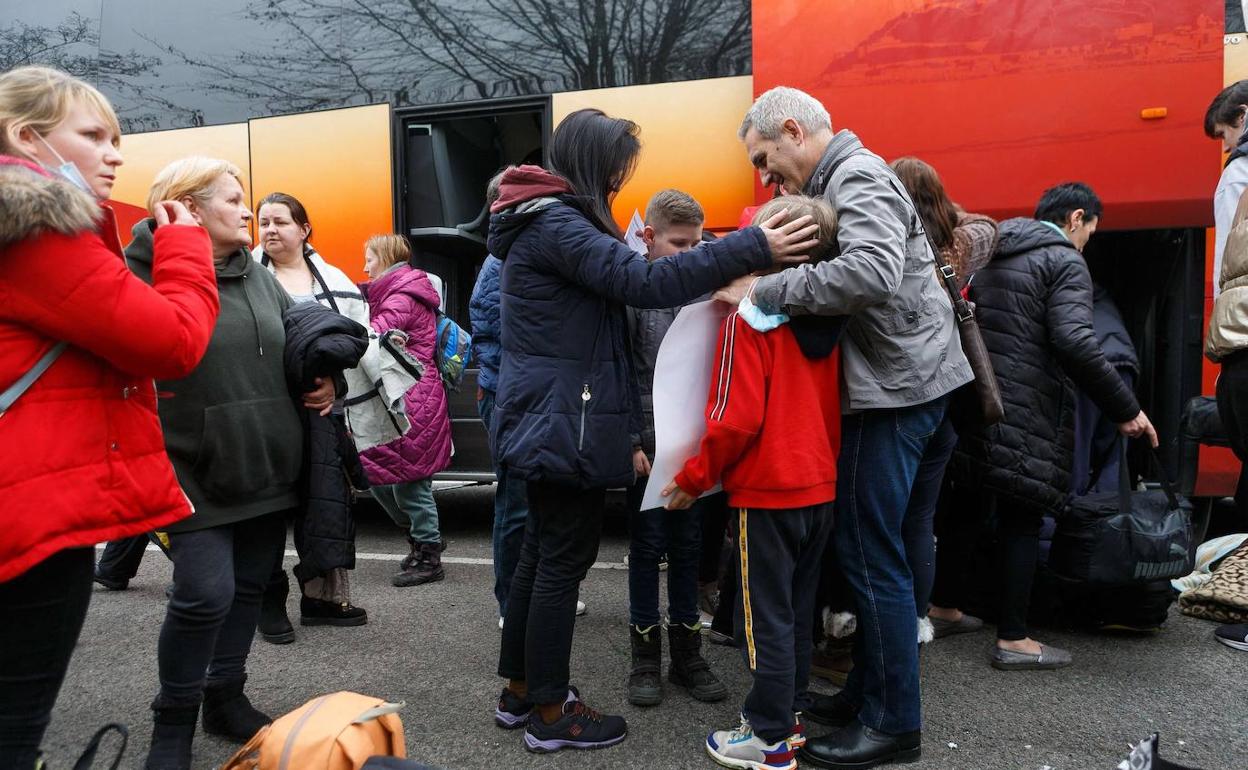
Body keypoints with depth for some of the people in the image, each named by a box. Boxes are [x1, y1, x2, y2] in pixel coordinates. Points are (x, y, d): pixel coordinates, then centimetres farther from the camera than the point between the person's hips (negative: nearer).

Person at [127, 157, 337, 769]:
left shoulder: (258, 277, 13)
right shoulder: (157, 272, -9)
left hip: (268, 469, 7)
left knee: (249, 587, 15)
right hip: (197, 475, -7)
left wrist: (323, 379, 8)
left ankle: (225, 698, 35)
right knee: (206, 594, -8)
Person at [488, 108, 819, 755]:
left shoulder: (549, 221, 16)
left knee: (541, 551, 17)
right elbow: (644, 282, -29)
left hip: (545, 418, 11)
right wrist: (752, 248, -30)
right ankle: (550, 715, 13)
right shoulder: (556, 225, -18)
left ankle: (519, 691, 29)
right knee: (564, 559, -1)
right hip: (562, 420, -11)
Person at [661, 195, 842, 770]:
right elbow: (833, 404, 12)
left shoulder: (749, 318, -16)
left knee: (765, 615, 4)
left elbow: (736, 418, -21)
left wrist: (693, 480, -11)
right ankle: (792, 711, 31)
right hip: (820, 486, 7)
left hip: (767, 491, -7)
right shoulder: (828, 318, 5)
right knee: (798, 608, 19)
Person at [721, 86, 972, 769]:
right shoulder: (841, 182, 19)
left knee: (871, 552, -3)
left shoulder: (859, 177, -12)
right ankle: (867, 690, 27)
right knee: (860, 544, 14)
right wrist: (761, 278, 3)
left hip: (896, 385, -10)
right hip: (888, 383, 10)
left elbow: (872, 273, -31)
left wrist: (765, 290, -25)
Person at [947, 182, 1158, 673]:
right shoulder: (1066, 262, -7)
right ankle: (1012, 640, 4)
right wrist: (1126, 410, -15)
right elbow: (1075, 344, -20)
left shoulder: (993, 255, 17)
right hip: (1025, 412, -8)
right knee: (1021, 522, -1)